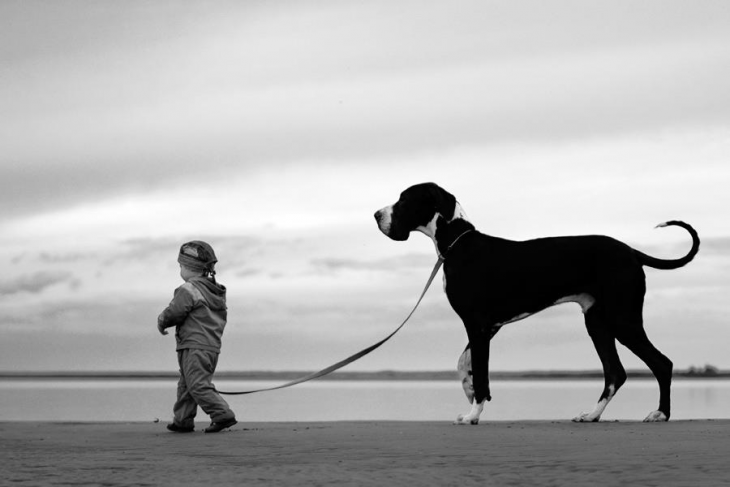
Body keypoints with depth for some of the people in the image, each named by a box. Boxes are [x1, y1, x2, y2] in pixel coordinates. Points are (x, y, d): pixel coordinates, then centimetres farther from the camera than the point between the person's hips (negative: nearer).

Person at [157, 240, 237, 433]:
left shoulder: (188, 290, -12)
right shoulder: (217, 292, 16)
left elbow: (173, 313, -13)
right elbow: (222, 318, 20)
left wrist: (161, 322, 8)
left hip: (194, 347, -9)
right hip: (213, 346, 9)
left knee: (199, 385, -11)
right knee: (186, 385, 16)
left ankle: (223, 415, -19)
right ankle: (183, 420, 18)